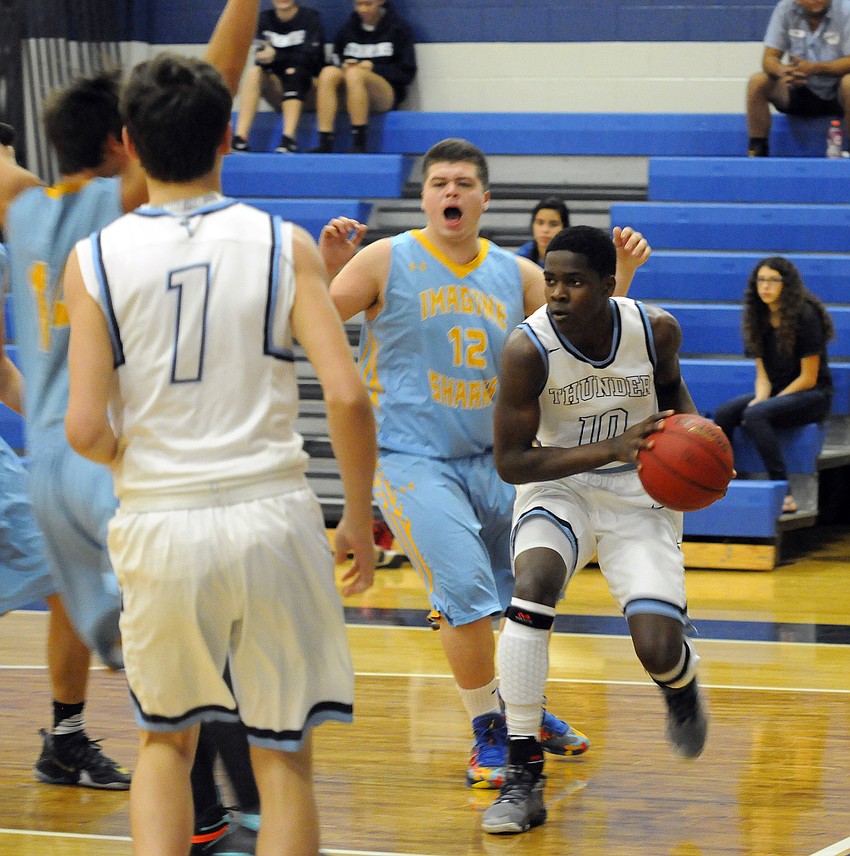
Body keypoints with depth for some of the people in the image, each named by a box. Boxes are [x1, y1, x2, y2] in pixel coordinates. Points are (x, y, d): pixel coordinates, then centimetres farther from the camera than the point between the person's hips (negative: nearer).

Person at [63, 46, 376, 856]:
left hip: (158, 525, 1)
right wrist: (360, 518, 4)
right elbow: (347, 397, -10)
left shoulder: (95, 259, -2)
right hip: (270, 516, -1)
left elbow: (85, 429, -7)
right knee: (282, 756, 10)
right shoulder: (284, 244, -2)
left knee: (165, 741, 22)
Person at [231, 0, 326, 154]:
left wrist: (276, 56, -31)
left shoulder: (310, 17, -3)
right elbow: (262, 56, -5)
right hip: (277, 89, 3)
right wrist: (266, 55, -28)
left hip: (306, 86, -3)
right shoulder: (265, 18, 5)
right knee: (254, 72, -24)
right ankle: (240, 138, -36)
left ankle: (289, 139, -47)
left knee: (292, 72, -32)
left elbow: (310, 56, -17)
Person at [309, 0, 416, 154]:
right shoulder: (349, 28, 13)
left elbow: (407, 73, 0)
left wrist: (374, 68, -11)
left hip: (387, 93, -4)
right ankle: (324, 144, -38)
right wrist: (344, 66, -6)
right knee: (328, 72, -28)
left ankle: (359, 145, -38)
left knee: (355, 73, -35)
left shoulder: (398, 29, 4)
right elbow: (337, 61, 17)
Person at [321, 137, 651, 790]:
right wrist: (328, 268, -27)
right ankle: (488, 731, -3)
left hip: (492, 460, 5)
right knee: (467, 589, -19)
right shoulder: (387, 261, -6)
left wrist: (622, 273, -2)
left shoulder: (517, 275, 6)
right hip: (411, 461, -5)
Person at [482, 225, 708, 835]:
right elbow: (511, 461, -20)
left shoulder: (656, 330, -16)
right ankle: (524, 778, -25)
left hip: (640, 494, 1)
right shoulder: (528, 349, -23)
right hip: (558, 485, -1)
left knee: (660, 653, -12)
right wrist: (611, 448, -29)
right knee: (533, 586, -32)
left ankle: (683, 684, 31)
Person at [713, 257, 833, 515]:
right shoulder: (760, 319, 7)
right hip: (777, 393, 7)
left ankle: (785, 496, -33)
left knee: (755, 415, -32)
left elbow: (808, 378, -14)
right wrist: (760, 398, -14)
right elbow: (763, 374, 9)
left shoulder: (805, 316, -14)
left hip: (813, 396, -7)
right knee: (724, 413, -18)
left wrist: (765, 404, -16)